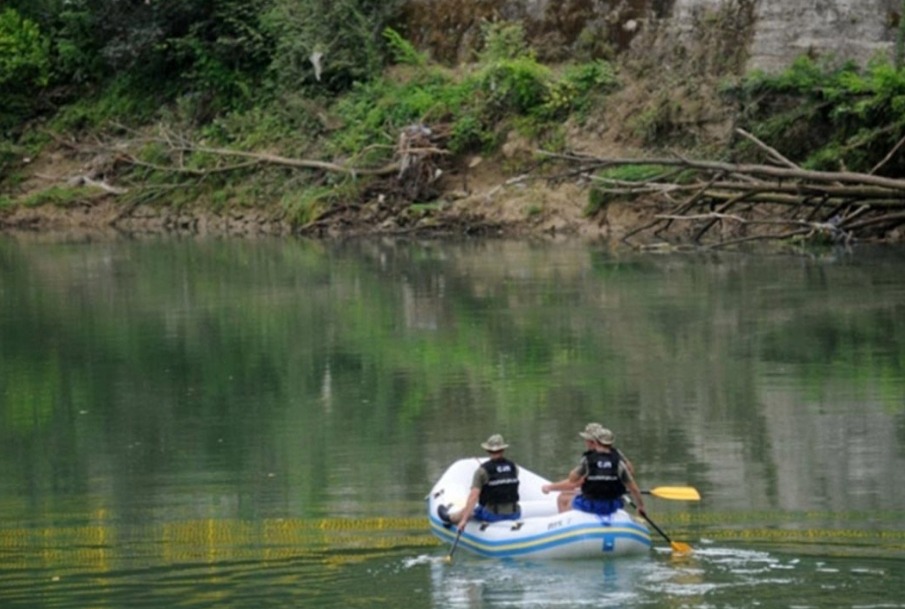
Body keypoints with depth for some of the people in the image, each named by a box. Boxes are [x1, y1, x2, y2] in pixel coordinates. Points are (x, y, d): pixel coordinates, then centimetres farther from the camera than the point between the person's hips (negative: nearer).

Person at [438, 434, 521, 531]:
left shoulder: (482, 470, -13)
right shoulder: (514, 467, 1)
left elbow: (473, 496, -19)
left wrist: (464, 520, -18)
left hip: (492, 515, -3)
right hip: (514, 514, 3)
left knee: (470, 510, 27)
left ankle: (450, 517, 57)